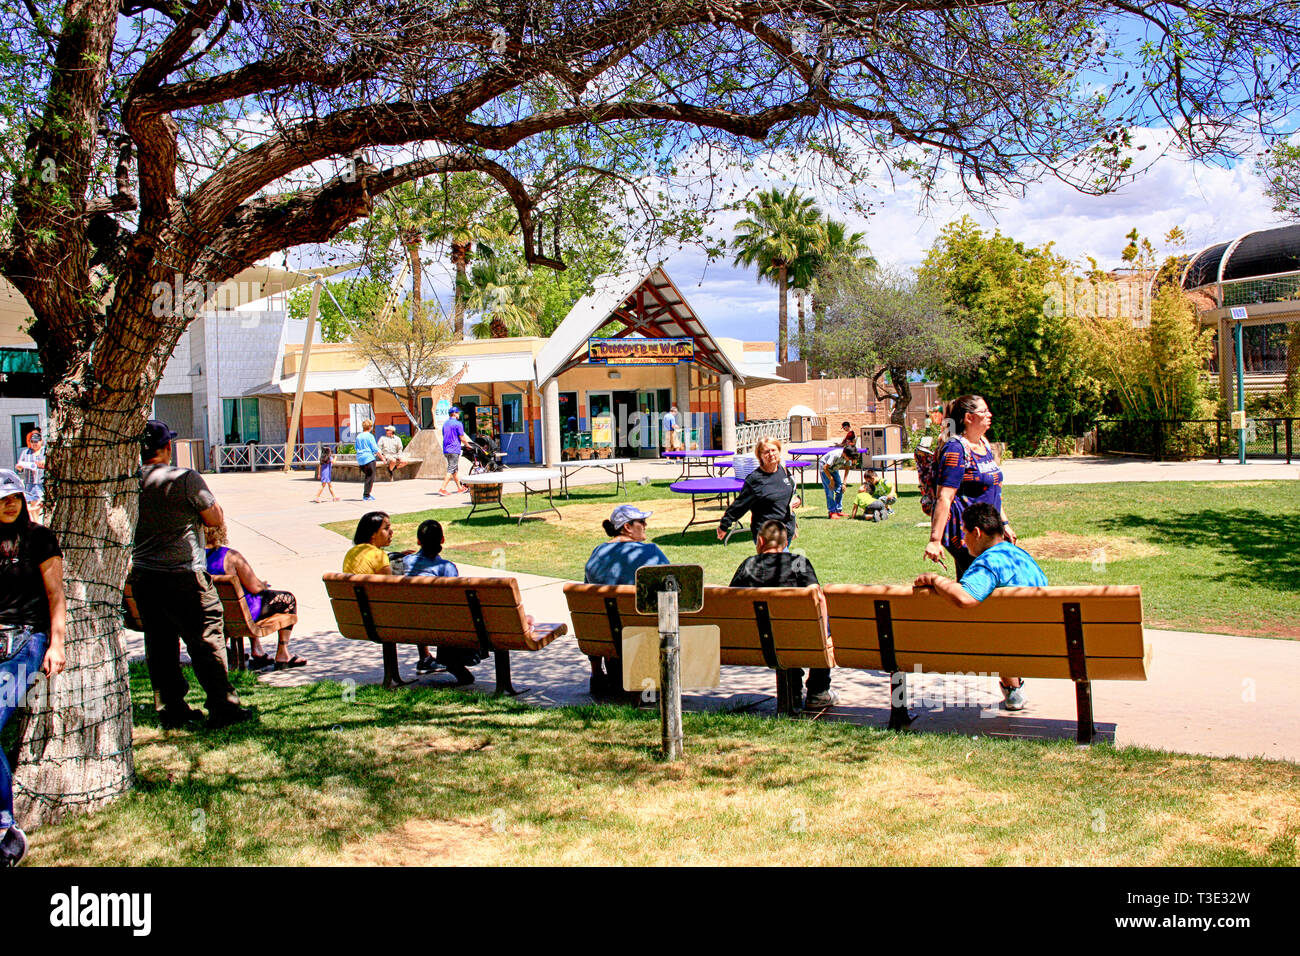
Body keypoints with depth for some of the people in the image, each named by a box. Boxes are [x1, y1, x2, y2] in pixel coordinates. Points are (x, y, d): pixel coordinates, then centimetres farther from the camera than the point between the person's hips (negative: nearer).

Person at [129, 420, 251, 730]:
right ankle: (222, 707, 3)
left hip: (141, 574, 6)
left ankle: (171, 710, 19)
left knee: (159, 645, 12)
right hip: (183, 575, -6)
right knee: (206, 640, 2)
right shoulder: (186, 479, -13)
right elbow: (215, 519, -5)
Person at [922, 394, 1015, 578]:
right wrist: (935, 540, -25)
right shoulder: (956, 449, -15)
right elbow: (944, 498, -21)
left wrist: (1004, 523, 25)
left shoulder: (984, 445, 14)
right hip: (962, 532, -9)